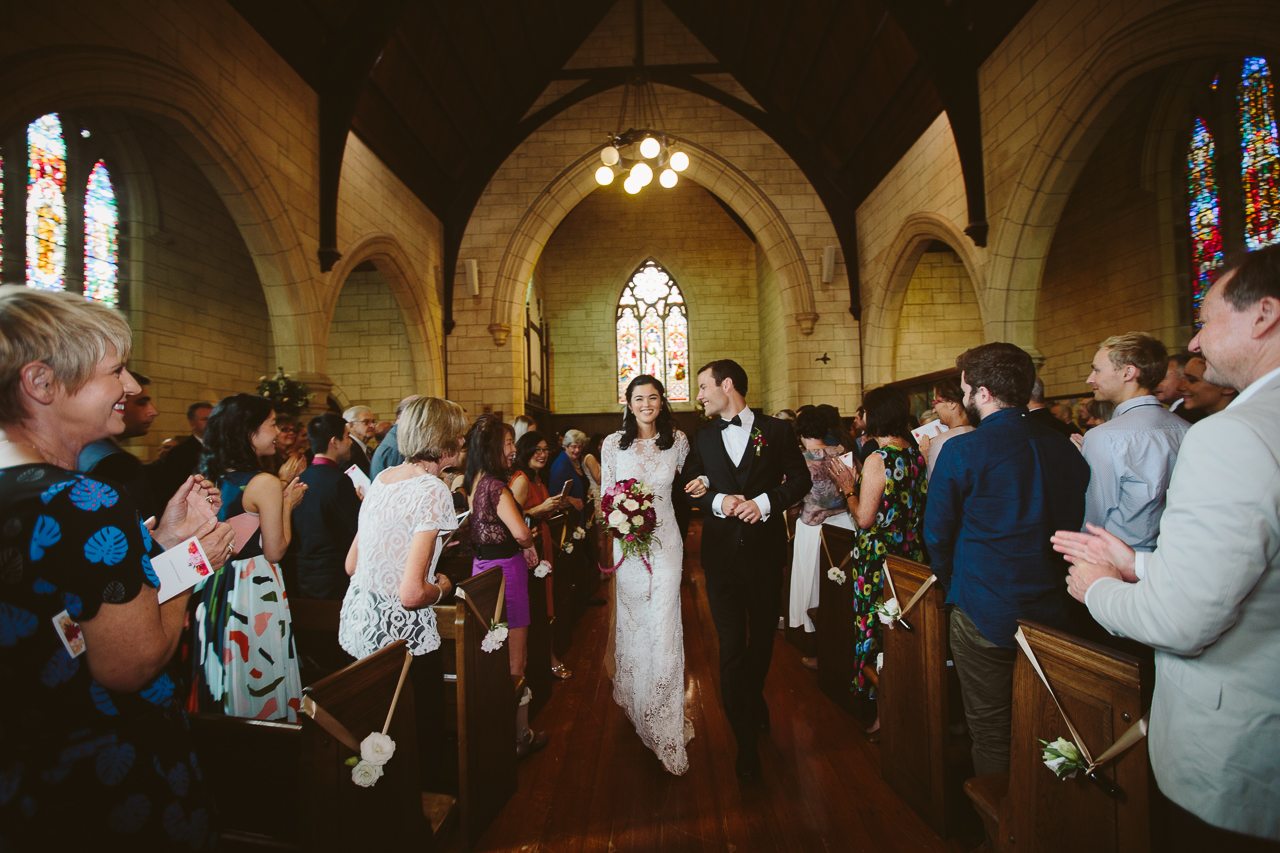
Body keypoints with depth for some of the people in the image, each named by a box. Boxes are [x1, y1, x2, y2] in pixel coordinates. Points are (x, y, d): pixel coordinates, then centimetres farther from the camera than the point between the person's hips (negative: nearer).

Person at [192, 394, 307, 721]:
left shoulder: (212, 477, 3)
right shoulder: (265, 483, -20)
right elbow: (275, 551, -15)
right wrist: (287, 504, -6)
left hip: (215, 586, 8)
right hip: (254, 588, -8)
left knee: (227, 670, 21)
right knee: (259, 675, 7)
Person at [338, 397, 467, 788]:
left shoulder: (382, 478, 4)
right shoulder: (432, 491, -20)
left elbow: (352, 564, 11)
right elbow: (412, 594, -25)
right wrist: (442, 587, -4)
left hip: (357, 624, 9)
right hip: (401, 632, -8)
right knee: (424, 734, 11)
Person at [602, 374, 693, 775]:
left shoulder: (678, 441, -1)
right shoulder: (613, 443, -2)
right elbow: (606, 494, 2)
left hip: (665, 540, -1)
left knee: (664, 627, -2)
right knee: (631, 620, 16)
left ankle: (666, 725, 13)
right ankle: (633, 697, 39)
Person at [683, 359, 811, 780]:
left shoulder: (777, 430, -1)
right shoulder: (703, 436, 6)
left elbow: (801, 478, -1)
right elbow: (692, 488, 4)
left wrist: (765, 502, -16)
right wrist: (718, 500, -16)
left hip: (765, 551, 0)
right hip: (721, 553, 1)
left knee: (763, 637, 19)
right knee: (731, 646, 3)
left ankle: (754, 699, 47)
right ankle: (745, 738, 18)